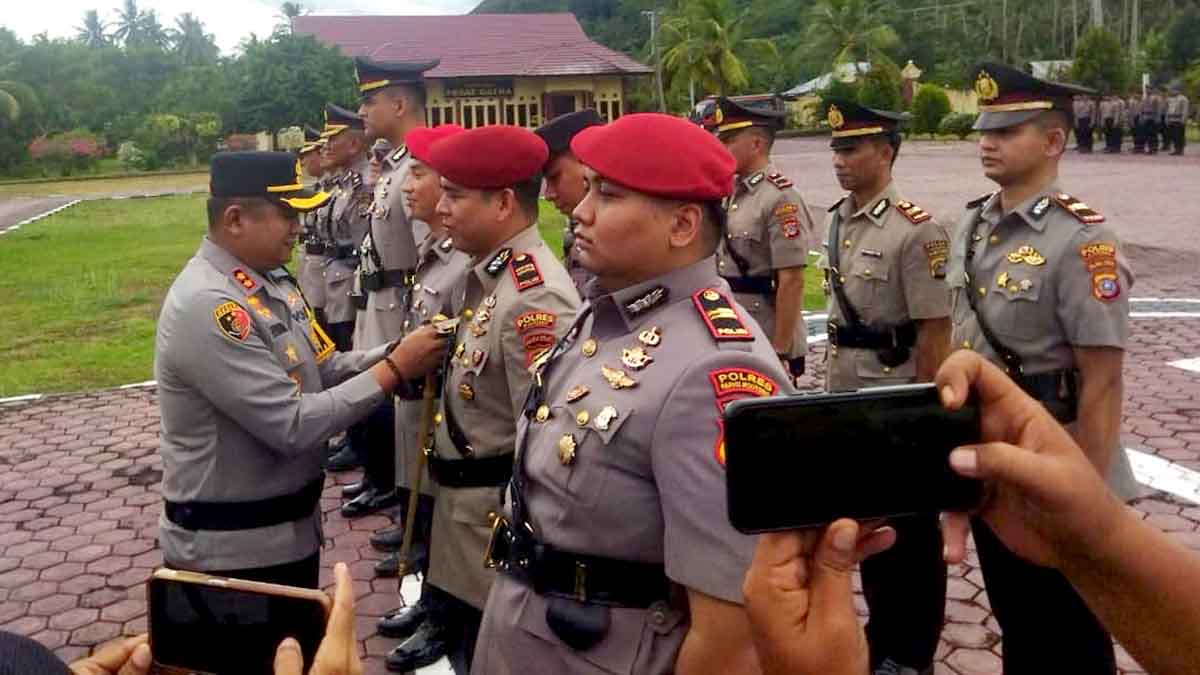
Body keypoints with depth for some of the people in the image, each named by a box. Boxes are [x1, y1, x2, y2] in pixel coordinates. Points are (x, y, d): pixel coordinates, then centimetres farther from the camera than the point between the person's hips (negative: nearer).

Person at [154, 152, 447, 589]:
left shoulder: (271, 279, 4)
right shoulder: (206, 305, -26)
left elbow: (322, 369, 8)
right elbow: (293, 425, -28)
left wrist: (391, 354, -10)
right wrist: (395, 370, -23)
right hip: (230, 550, -9)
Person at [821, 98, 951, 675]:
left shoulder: (915, 230, -17)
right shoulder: (838, 219, 6)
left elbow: (935, 332, -17)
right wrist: (832, 381, 15)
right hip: (847, 396, 8)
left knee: (910, 530, 8)